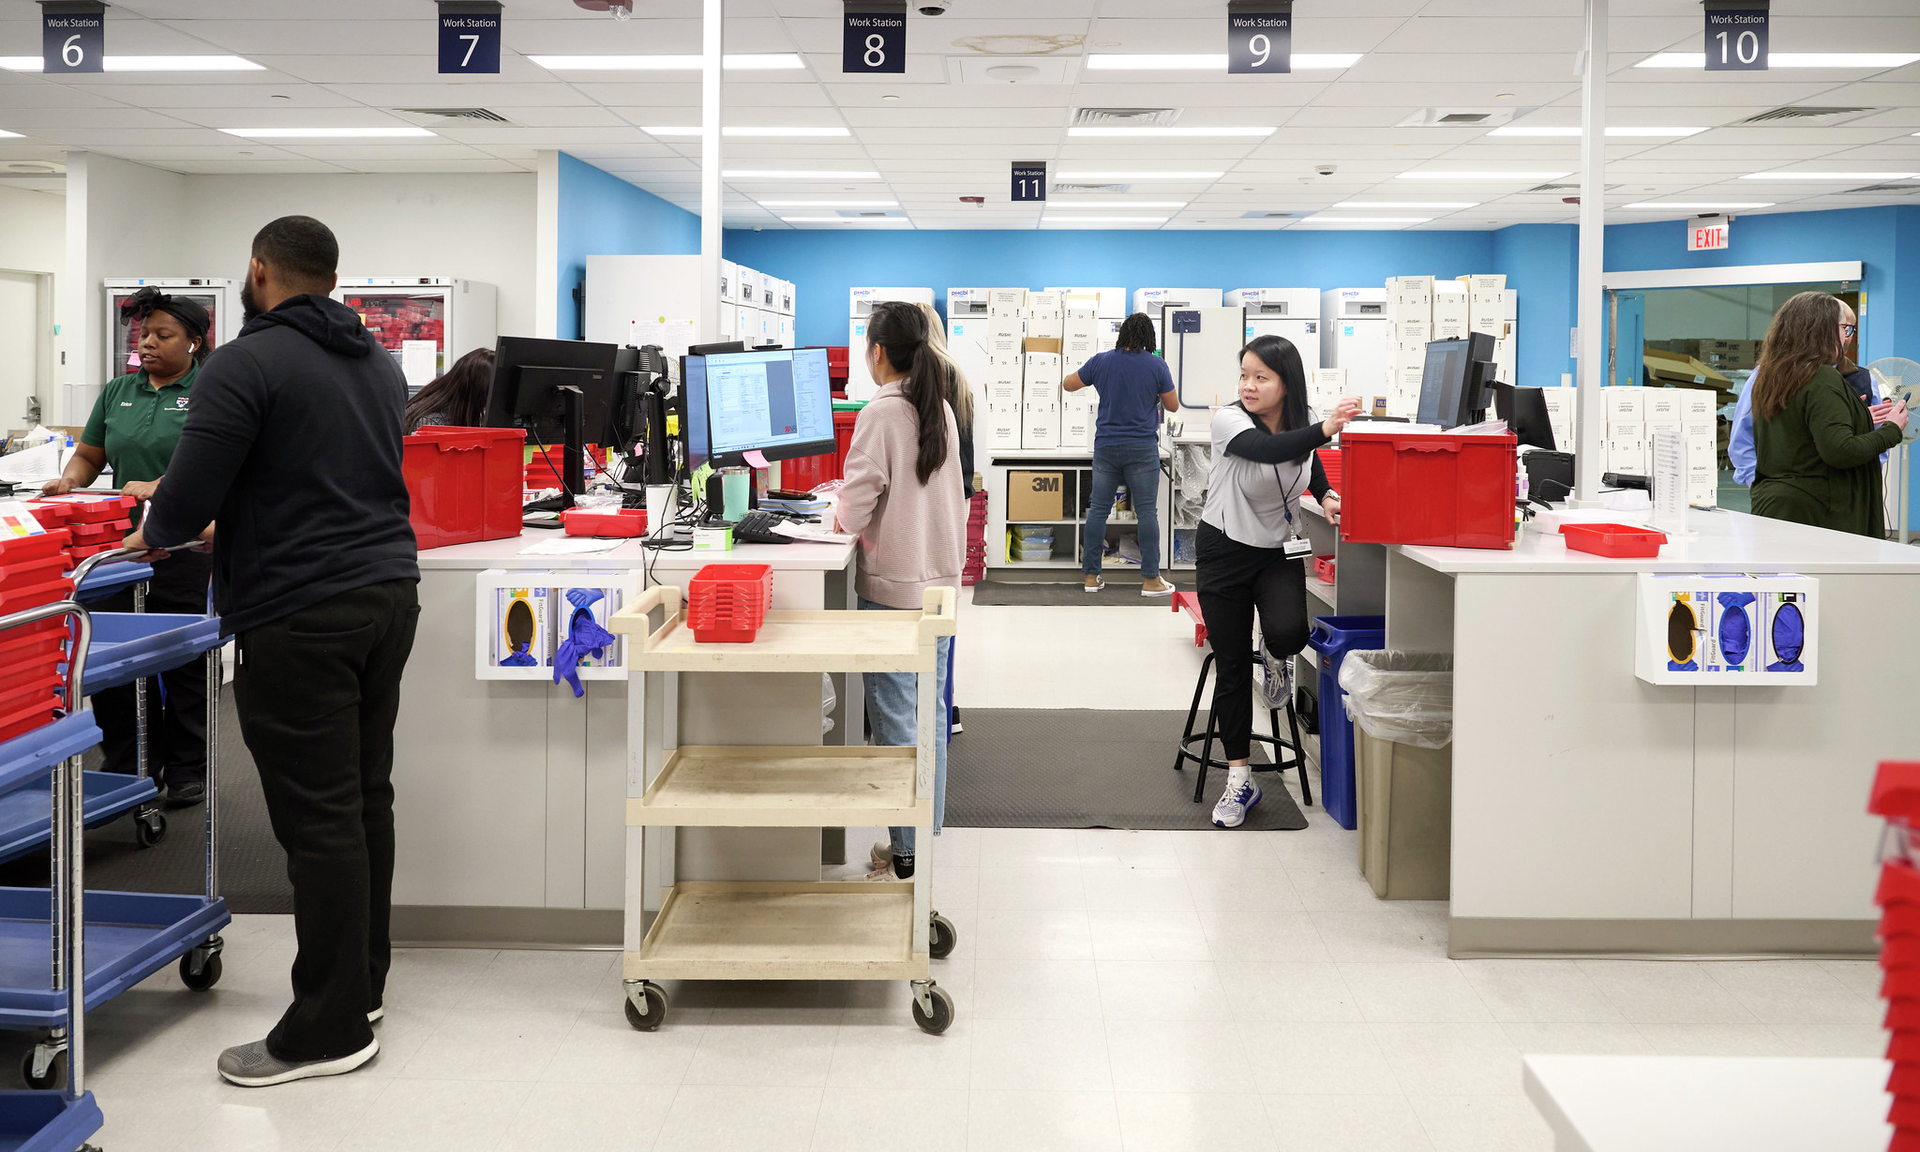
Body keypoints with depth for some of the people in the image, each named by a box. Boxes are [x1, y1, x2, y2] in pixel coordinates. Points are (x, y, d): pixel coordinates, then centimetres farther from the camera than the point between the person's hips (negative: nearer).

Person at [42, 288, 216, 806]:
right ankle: (127, 768, 17)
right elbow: (89, 454, 20)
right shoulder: (118, 391, 15)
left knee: (184, 663, 3)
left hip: (185, 548, -5)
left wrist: (159, 487, -26)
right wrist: (70, 479, -1)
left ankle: (187, 771, 15)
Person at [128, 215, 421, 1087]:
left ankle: (330, 1029, 1)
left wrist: (155, 533, 10)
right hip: (388, 593, 8)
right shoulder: (381, 364, 15)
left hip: (301, 620, -8)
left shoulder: (245, 365, -10)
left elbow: (186, 502, -14)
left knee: (319, 819, -4)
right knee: (366, 799, 14)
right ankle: (363, 984, 24)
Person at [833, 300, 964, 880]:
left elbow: (857, 507, -15)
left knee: (895, 718, -1)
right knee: (929, 714, 14)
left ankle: (905, 852, 4)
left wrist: (841, 517, 5)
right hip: (940, 579, 7)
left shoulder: (881, 413, -15)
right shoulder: (942, 409, 8)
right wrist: (854, 498, 19)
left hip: (893, 587, -7)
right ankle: (928, 835, 22)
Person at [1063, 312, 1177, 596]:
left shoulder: (1100, 362, 0)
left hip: (1106, 447, 2)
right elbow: (1173, 406, 4)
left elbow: (1068, 385, 13)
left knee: (1098, 509, 9)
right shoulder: (1156, 365, -5)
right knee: (1147, 512, 1)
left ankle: (1090, 575, 11)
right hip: (1142, 448, -2)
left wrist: (1088, 373, 30)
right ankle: (1150, 579, 1)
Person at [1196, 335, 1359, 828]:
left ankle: (1278, 659, 14)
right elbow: (1270, 450, -42)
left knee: (1286, 634, -26)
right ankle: (1239, 781, 13)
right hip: (1225, 551, -2)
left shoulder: (1299, 423, -6)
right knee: (1232, 667, 2)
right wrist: (1324, 429, -57)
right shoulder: (1229, 421, -20)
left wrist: (1326, 496, 0)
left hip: (1279, 552, 2)